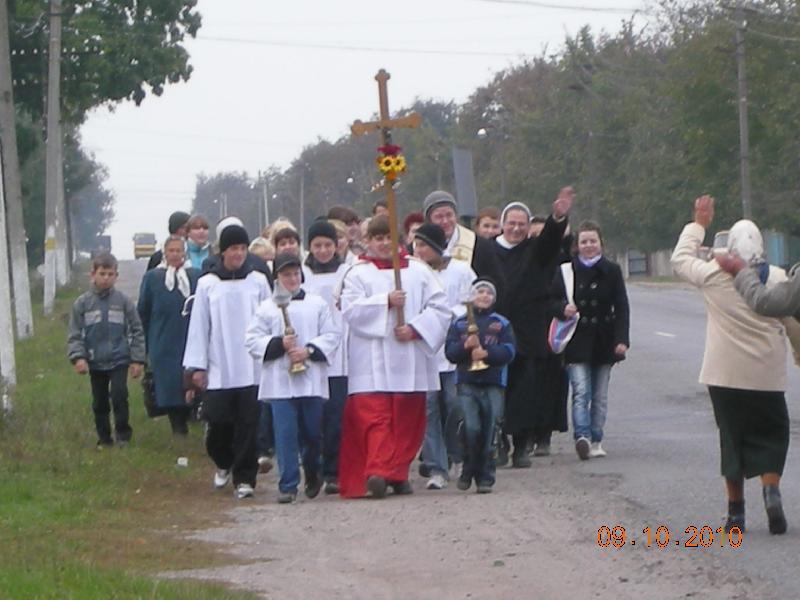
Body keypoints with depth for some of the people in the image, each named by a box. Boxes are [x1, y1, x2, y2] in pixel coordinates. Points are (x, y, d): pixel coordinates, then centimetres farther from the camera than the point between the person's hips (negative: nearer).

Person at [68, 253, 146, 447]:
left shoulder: (123, 301, -2)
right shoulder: (82, 303, -2)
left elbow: (136, 331, 2)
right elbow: (74, 334, 0)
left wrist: (137, 359, -2)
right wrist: (78, 357, -13)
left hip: (119, 360, -2)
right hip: (95, 363, 2)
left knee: (119, 395, -14)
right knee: (100, 402, 9)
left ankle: (123, 433, 3)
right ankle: (104, 438, 22)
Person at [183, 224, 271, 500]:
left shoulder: (258, 281, 5)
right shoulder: (207, 284, 4)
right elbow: (198, 326, 5)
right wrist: (197, 366, 1)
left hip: (251, 369, 0)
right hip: (218, 370, 0)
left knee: (248, 424, -3)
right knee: (218, 423, 0)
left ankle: (244, 477, 4)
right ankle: (223, 464, 28)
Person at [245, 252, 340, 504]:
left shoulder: (317, 304, 7)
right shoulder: (266, 308, 5)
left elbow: (332, 335, 4)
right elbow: (252, 340, 3)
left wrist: (309, 351, -11)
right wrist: (279, 344, -12)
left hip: (311, 379, 1)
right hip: (280, 381, -1)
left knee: (312, 433, 8)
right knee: (285, 433, -6)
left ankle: (313, 474, 33)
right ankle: (288, 485, -1)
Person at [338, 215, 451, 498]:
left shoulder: (418, 271, 12)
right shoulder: (358, 274, 7)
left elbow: (439, 308, 3)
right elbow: (350, 309, -7)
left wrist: (415, 328, -11)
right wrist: (385, 302, -15)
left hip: (410, 361, 2)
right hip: (373, 365, -2)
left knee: (407, 420, 4)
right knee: (375, 416, -14)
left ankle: (398, 473, 14)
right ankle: (377, 471, -24)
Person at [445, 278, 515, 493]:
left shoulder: (502, 324, 9)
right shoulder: (459, 323, 10)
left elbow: (508, 351, -1)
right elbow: (449, 352, 3)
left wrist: (486, 353, -16)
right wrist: (465, 345, -16)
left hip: (493, 385, 0)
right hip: (467, 384, 0)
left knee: (489, 433, -2)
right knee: (471, 428, -14)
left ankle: (485, 477, 6)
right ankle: (468, 470, 6)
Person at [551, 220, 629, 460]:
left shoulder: (611, 271, 4)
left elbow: (621, 308, 4)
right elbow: (553, 301, 8)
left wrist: (622, 339, -5)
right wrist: (563, 309, -15)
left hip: (603, 341, 2)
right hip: (577, 341, -2)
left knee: (600, 395, 7)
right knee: (581, 392, -14)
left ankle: (596, 440, 15)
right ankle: (582, 436, -25)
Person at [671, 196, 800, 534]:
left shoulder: (714, 276, -4)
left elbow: (680, 260, 13)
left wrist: (698, 224, 22)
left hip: (725, 377, 0)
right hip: (767, 376, 0)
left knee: (732, 437, 8)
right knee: (772, 434, 11)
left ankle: (736, 510, 9)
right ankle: (771, 488, -14)